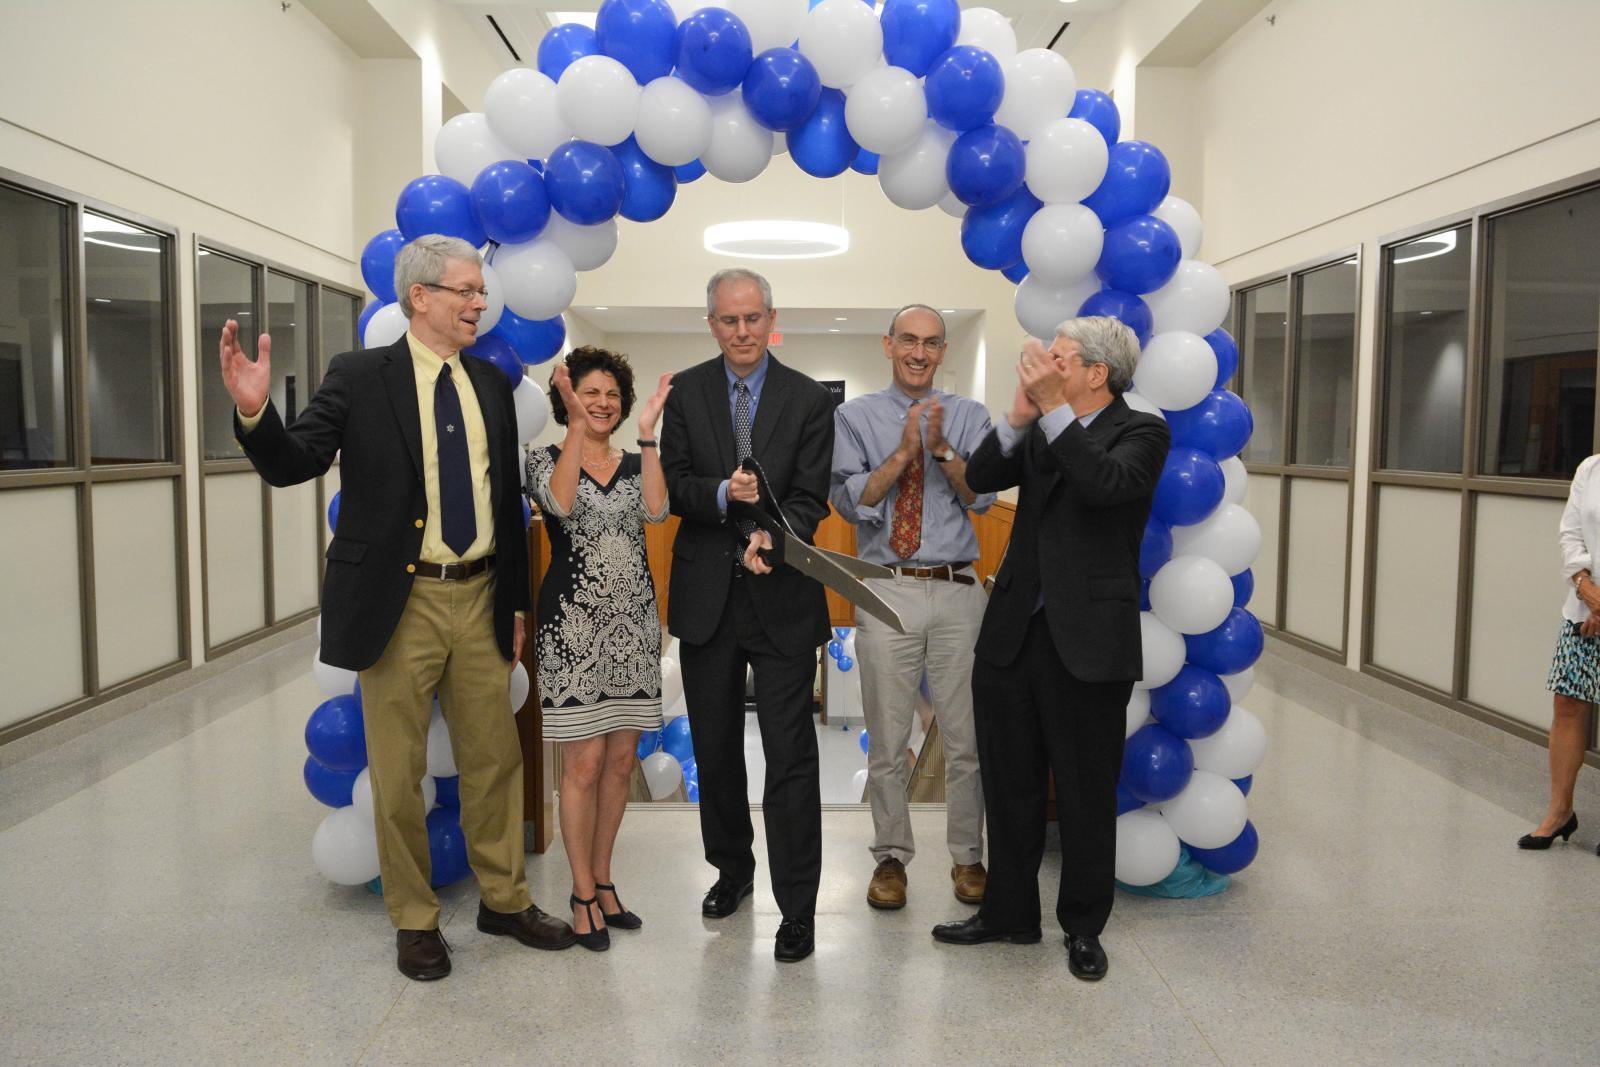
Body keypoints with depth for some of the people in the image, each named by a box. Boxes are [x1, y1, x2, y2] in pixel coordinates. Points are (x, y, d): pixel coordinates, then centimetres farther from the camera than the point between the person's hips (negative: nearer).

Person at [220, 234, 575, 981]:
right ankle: (415, 920, 26)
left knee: (495, 759, 13)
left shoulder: (491, 384, 8)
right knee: (398, 771, 8)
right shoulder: (360, 377, -5)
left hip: (478, 598, 4)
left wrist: (516, 603, 12)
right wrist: (254, 412, -32)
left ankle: (504, 900, 32)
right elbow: (292, 464, -10)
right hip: (399, 603, -4)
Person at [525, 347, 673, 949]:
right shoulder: (547, 458, 1)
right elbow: (561, 504, -21)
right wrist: (576, 425, -22)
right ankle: (583, 893, 14)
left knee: (621, 761, 10)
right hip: (574, 624, -4)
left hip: (632, 625, 4)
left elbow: (655, 510, -11)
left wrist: (647, 433, -13)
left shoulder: (635, 463, 10)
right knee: (585, 764, -2)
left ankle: (602, 878, 26)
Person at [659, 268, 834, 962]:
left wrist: (770, 537, -26)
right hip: (706, 594, 3)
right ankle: (731, 869, 36)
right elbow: (672, 486, -2)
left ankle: (797, 906, 8)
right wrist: (722, 493, -22)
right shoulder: (685, 392, 4)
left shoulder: (808, 400, 0)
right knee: (715, 748, 16)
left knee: (790, 754, -3)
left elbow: (809, 499, -6)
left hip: (781, 598, -2)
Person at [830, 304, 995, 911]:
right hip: (887, 592, 0)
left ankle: (967, 857, 25)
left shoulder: (970, 417, 7)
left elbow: (981, 497, -5)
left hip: (957, 591, 1)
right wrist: (903, 452, -15)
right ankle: (891, 858, 25)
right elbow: (851, 502, -6)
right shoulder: (854, 418, 4)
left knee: (966, 736, 8)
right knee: (886, 740, 8)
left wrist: (942, 449, -19)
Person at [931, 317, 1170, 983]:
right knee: (1009, 785, 15)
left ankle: (1083, 927, 27)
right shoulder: (1040, 431, 11)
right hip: (1013, 634, 6)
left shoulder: (1141, 432, -5)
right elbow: (980, 478, -2)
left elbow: (1106, 484, -25)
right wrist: (1021, 414, -13)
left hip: (1086, 641, -5)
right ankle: (1009, 913, 32)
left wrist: (1052, 406, -24)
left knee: (1086, 793, 9)